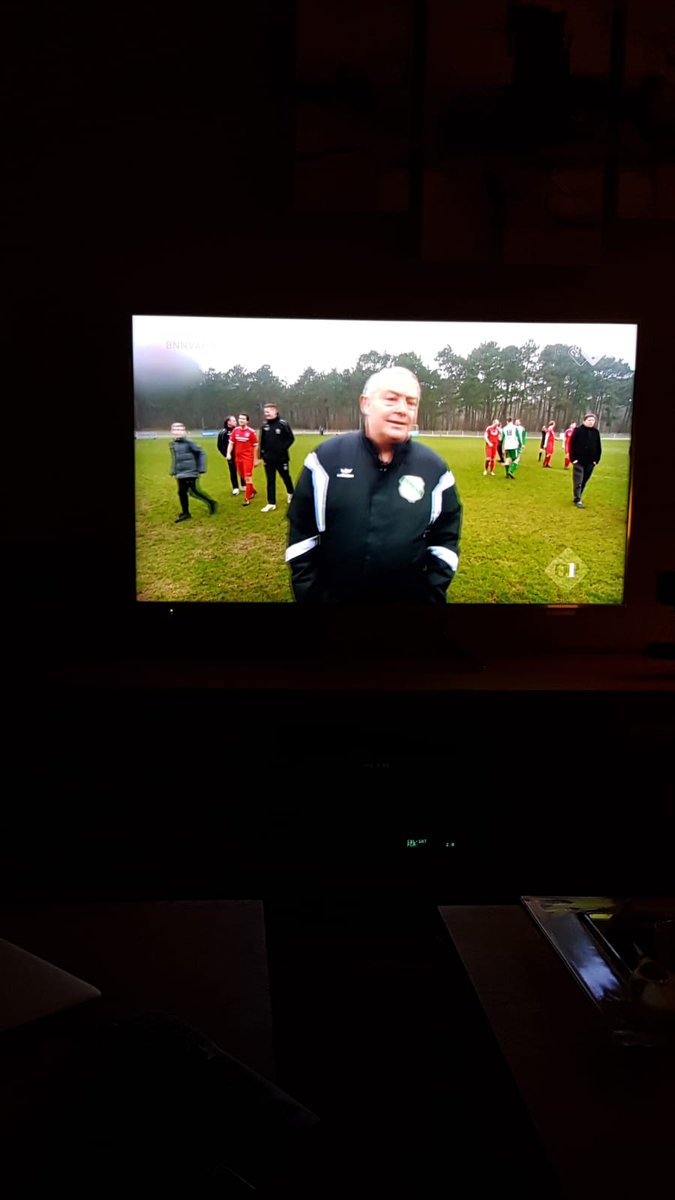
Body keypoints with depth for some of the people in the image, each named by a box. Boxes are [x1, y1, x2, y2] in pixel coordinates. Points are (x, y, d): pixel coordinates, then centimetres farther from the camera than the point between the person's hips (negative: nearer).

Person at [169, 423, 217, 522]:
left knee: (194, 491, -8)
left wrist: (201, 468, -12)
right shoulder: (172, 444, 8)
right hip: (180, 474, 7)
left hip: (190, 473, -7)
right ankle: (185, 513, 18)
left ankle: (211, 503, 11)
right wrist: (173, 471, 17)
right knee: (182, 492, 7)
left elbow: (201, 453, -9)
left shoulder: (189, 443, -13)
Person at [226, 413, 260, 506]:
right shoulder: (235, 430, 3)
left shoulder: (251, 432, -10)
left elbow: (255, 446, -4)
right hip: (238, 457, 6)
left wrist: (256, 459, -3)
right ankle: (253, 491, 39)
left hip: (248, 458, -6)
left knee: (248, 478, -7)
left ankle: (248, 499, -1)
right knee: (243, 477, 17)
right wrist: (229, 453, -7)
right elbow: (231, 443, 8)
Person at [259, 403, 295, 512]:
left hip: (282, 458, -4)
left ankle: (291, 494, 39)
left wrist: (283, 448, -16)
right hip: (269, 459, 4)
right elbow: (262, 442, 11)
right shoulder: (264, 426, 5)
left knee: (286, 477, 13)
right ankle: (271, 503, 7)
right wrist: (262, 456, 6)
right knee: (270, 481, 4)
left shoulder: (283, 424, -10)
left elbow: (291, 438, -8)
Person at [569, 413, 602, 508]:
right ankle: (577, 500, -1)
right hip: (579, 461, -4)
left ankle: (577, 498, 22)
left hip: (590, 462, 4)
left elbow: (598, 447, 10)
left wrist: (596, 459, 3)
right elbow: (572, 444, -5)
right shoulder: (578, 430, -5)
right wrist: (573, 458, -10)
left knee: (584, 481, 10)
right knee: (578, 481, -4)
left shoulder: (596, 432, 6)